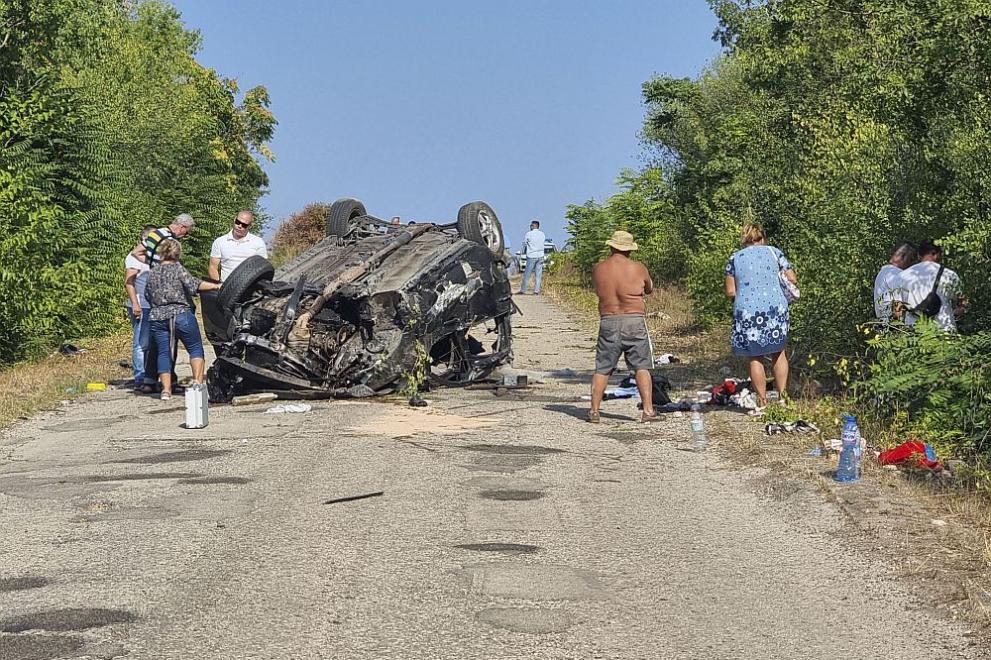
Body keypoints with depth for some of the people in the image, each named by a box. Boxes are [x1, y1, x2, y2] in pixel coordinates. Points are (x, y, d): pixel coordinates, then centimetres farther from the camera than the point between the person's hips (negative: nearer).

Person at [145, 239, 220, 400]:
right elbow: (193, 284, -15)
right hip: (181, 315, -4)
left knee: (163, 352, 7)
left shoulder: (152, 273, 13)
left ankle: (166, 389, -2)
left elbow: (148, 295, 20)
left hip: (157, 318, 4)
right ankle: (198, 382, -8)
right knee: (195, 348, 5)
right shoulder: (177, 268, -2)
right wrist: (216, 286, -15)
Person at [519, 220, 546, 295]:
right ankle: (537, 290, 1)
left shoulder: (528, 234, -7)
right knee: (538, 275, 4)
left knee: (527, 274, 3)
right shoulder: (542, 234, 5)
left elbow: (524, 243, 3)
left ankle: (523, 290, 7)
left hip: (531, 256, -3)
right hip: (540, 256, 3)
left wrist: (524, 252, 21)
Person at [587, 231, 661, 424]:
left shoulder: (598, 269, 2)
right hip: (634, 321, -2)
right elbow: (649, 289, 15)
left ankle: (594, 411, 9)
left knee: (602, 369, 9)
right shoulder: (638, 268, -2)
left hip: (608, 322, 2)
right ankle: (648, 411, -4)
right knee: (642, 367, 1)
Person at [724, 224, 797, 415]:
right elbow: (792, 279, 7)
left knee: (755, 358, 6)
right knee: (778, 352, 15)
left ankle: (762, 404, 7)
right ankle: (783, 397, 13)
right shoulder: (774, 252, 7)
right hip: (775, 308, 1)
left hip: (747, 311, -1)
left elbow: (730, 292, 4)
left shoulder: (735, 258, 6)